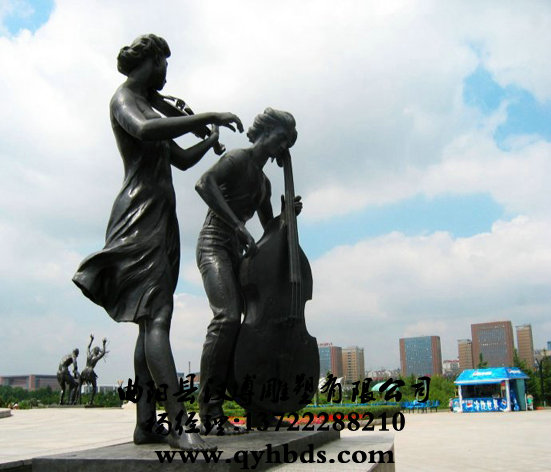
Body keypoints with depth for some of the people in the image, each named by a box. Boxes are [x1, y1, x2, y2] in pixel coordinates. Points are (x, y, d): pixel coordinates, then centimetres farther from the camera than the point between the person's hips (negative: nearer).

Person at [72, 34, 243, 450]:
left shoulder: (148, 108, 29)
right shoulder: (124, 98, -1)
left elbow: (183, 160, 37)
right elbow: (145, 131, -25)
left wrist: (211, 139, 27)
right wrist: (208, 116, -23)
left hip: (160, 219, 10)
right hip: (141, 215, -10)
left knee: (152, 321, 2)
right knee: (157, 317, -20)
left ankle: (145, 424, 2)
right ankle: (179, 423, -27)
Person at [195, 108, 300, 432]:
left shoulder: (264, 182, 22)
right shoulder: (239, 159, -2)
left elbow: (270, 227, 29)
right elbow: (205, 184, -22)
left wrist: (289, 213, 8)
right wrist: (238, 225, -28)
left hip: (236, 250, 9)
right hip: (214, 243, -9)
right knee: (228, 315, -25)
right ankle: (210, 407, -23)